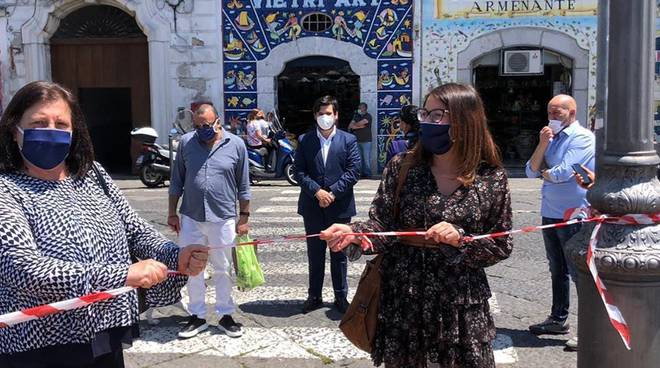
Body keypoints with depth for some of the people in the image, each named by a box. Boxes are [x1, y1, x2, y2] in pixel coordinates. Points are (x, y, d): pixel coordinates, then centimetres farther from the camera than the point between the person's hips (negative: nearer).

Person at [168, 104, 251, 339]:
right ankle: (197, 317, 24)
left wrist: (244, 217, 2)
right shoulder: (186, 142, -1)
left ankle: (226, 316, 24)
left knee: (223, 270, 11)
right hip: (190, 218, 2)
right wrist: (172, 213, 4)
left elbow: (243, 186, 2)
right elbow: (176, 181, 6)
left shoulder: (236, 145, -4)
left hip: (223, 218, -1)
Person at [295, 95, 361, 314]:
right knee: (315, 254, 9)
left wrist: (333, 193, -14)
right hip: (312, 207, 1)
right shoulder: (305, 141, 5)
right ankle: (314, 296, 20)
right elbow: (299, 172, -1)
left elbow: (353, 171, -6)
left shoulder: (348, 140, 2)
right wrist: (317, 191, -15)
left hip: (339, 206, -1)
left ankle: (341, 296, 20)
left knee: (339, 253, 9)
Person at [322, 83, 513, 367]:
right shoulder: (401, 167, -2)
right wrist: (353, 233, -27)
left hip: (461, 306, -1)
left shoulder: (492, 179, -5)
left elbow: (501, 247, -1)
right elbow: (382, 225, -6)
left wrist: (460, 239, -19)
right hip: (402, 301, 1)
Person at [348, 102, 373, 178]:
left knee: (366, 159, -6)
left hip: (366, 141, -5)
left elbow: (360, 123, -12)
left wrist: (354, 125, 7)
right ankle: (361, 173, 9)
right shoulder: (356, 116, 16)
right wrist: (359, 126, -7)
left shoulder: (368, 116, -1)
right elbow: (350, 126, 7)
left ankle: (367, 174, -3)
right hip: (357, 141, 5)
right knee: (359, 159, 5)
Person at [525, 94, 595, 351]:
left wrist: (544, 173, 0)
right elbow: (531, 171, 6)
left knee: (580, 272, -5)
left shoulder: (582, 137, -11)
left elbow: (563, 173, -21)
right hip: (550, 214, 8)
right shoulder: (552, 138, 13)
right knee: (557, 270, 18)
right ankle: (558, 320, 31)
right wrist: (542, 145, -7)